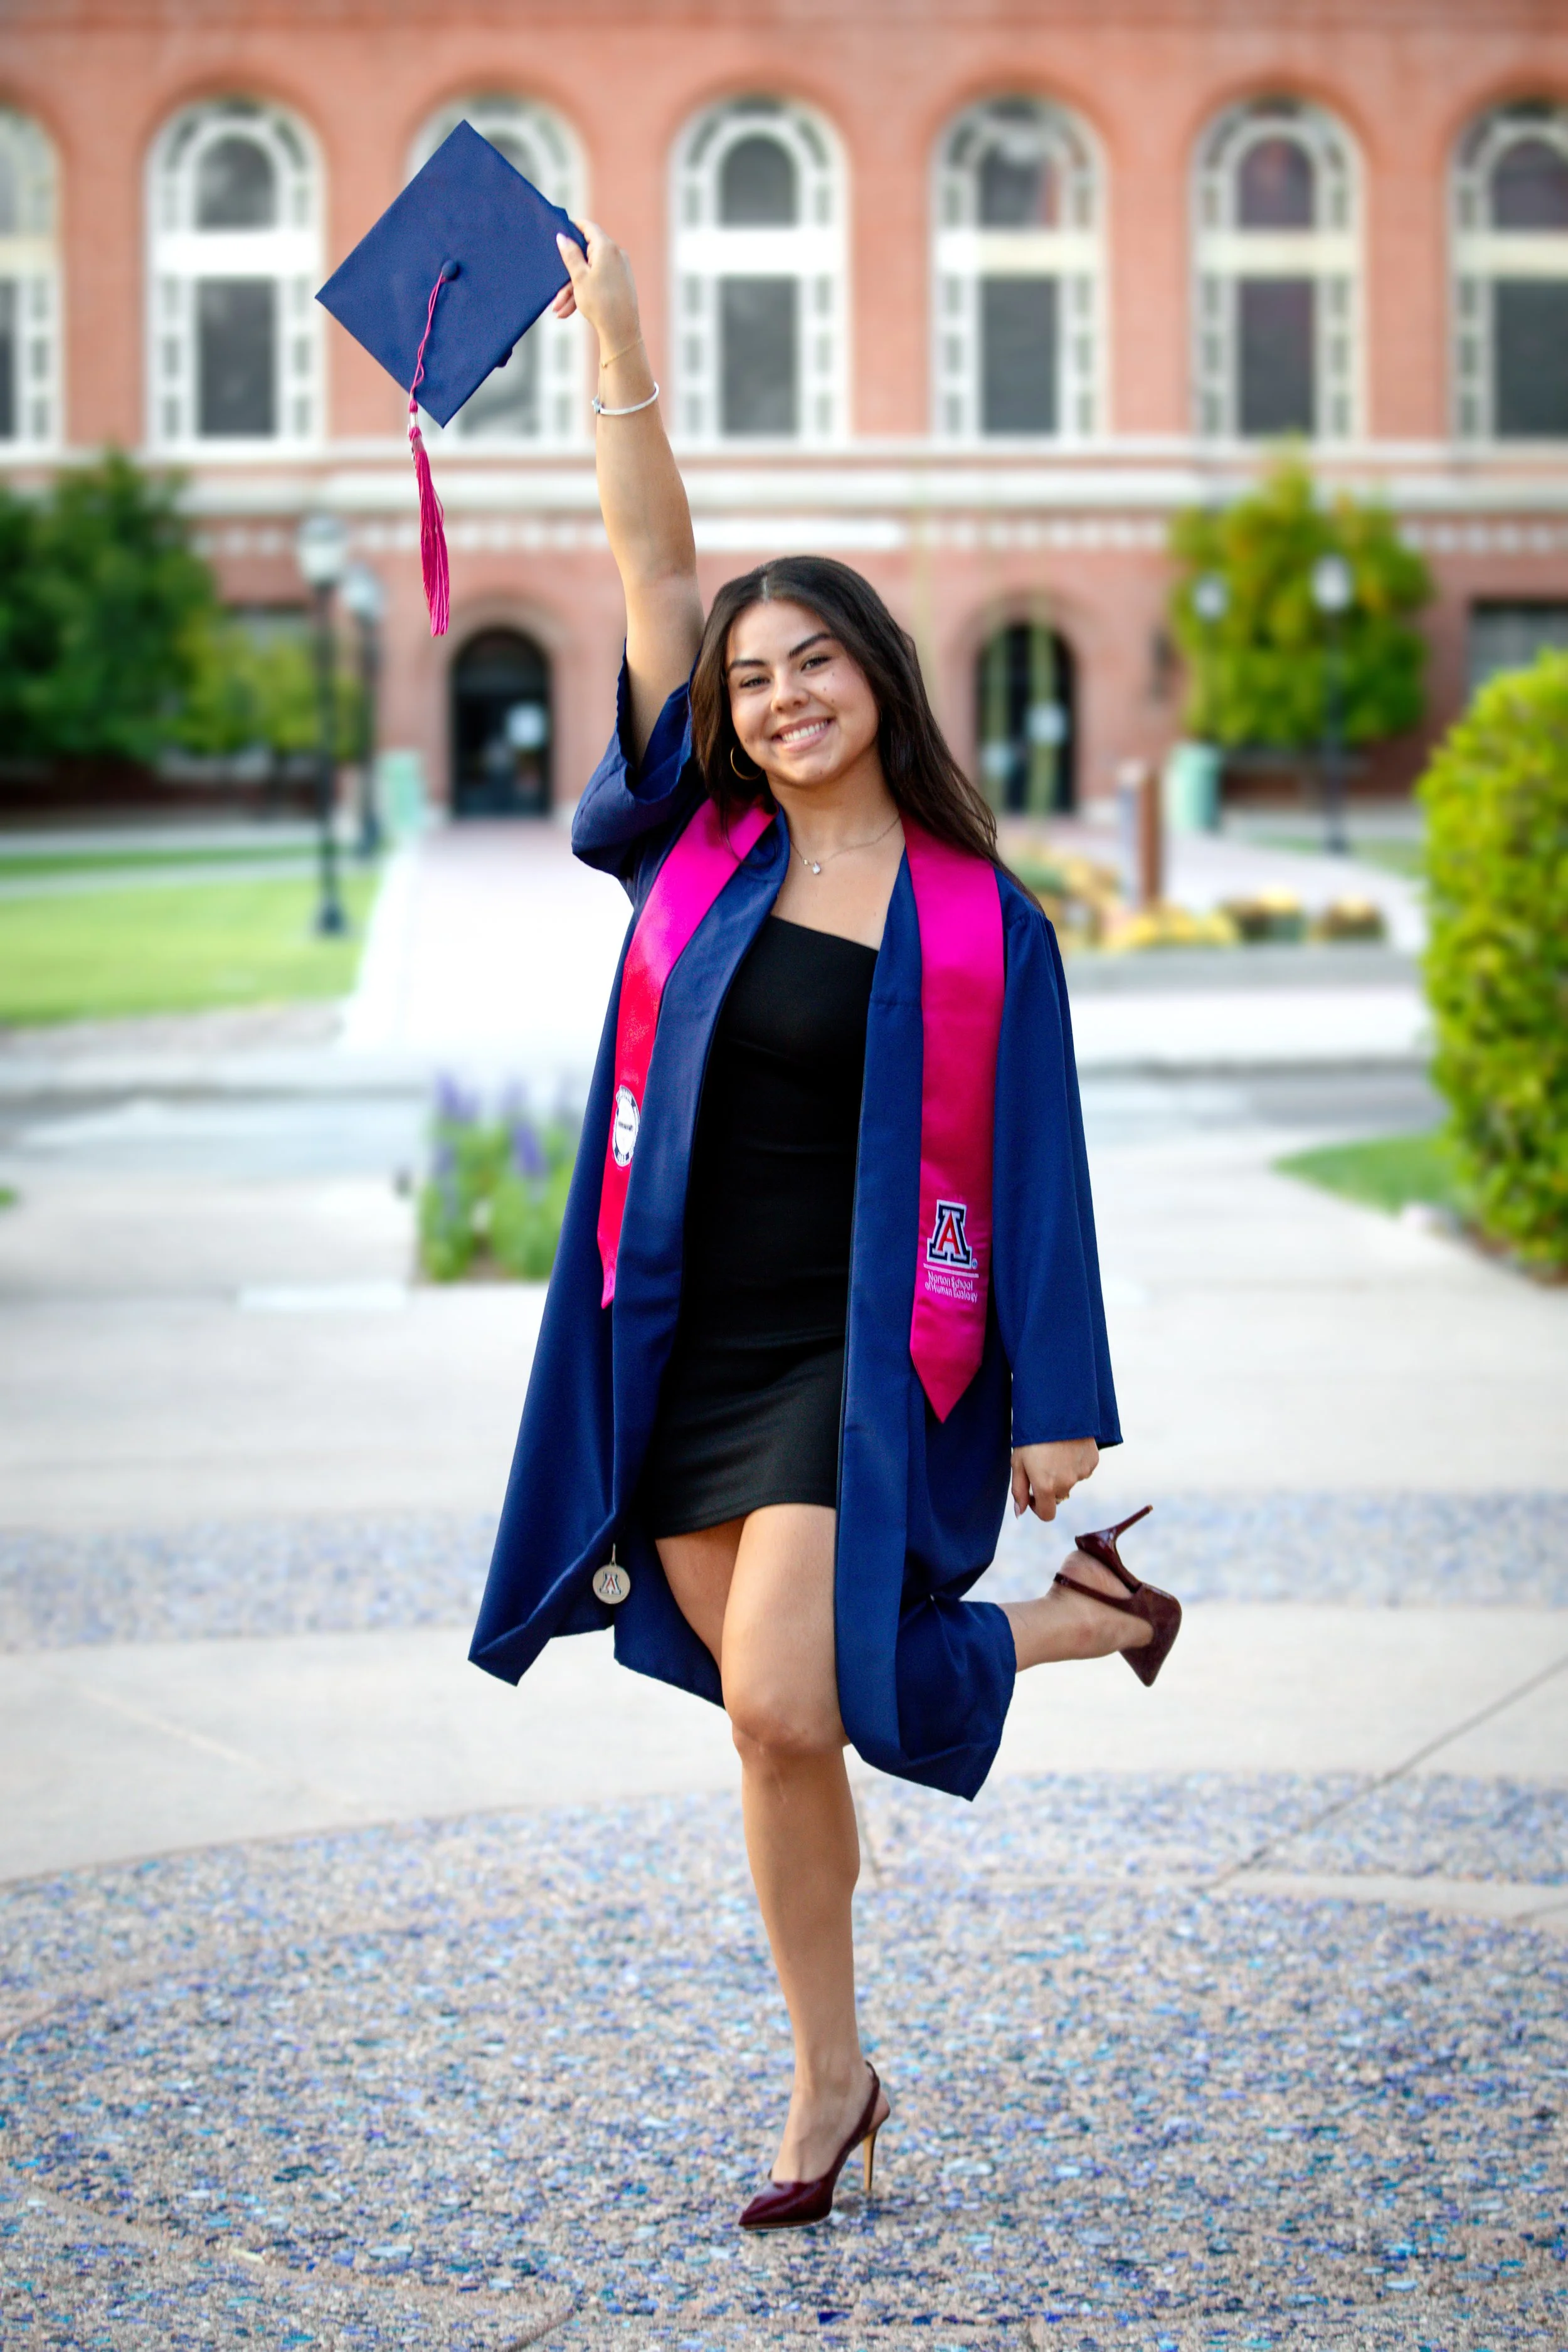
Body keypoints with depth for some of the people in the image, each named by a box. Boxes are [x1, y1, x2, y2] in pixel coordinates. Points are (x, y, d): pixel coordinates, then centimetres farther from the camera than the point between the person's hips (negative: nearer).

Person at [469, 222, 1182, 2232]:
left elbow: (1032, 1169, -2)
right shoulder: (700, 847, 4)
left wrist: (1057, 1402, -5)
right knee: (779, 1713, 7)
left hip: (857, 1364, -4)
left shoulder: (978, 922, -3)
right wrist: (618, 349, -5)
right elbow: (653, 575, 0)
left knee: (781, 1708, -18)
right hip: (680, 1353, 4)